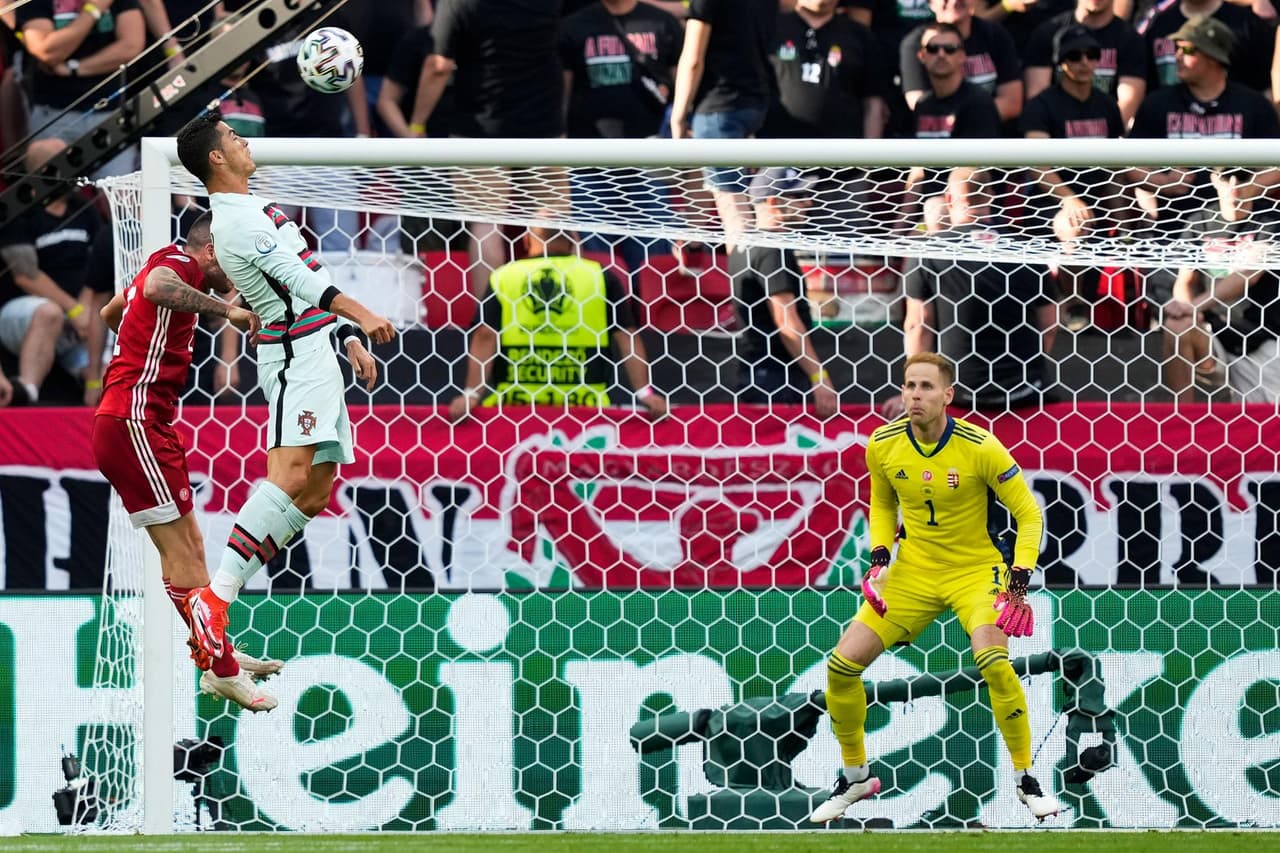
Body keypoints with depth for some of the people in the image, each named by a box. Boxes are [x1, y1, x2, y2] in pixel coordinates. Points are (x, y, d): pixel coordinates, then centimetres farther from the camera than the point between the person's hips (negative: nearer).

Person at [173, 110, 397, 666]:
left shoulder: (253, 211, 20)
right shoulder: (239, 220, -14)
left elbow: (306, 285, 25)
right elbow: (302, 280, -23)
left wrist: (348, 339, 23)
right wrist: (363, 316, -29)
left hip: (314, 354, 10)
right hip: (296, 356, -10)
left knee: (314, 495, 5)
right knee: (291, 478, -24)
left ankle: (218, 595, 1)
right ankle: (216, 596, -28)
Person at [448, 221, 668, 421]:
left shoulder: (503, 276, 7)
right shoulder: (600, 276, 7)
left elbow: (485, 337, -1)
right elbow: (626, 337, 2)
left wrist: (471, 395, -4)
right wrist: (644, 393, 0)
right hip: (583, 402, -1)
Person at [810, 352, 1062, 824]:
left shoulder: (979, 448, -19)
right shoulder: (882, 445, -8)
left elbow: (1028, 515, -10)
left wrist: (1019, 581, -19)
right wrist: (880, 555, -4)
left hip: (975, 571, -4)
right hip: (912, 573, 4)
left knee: (994, 662, -29)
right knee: (842, 665, -6)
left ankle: (1025, 779, -10)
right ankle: (855, 776, 17)